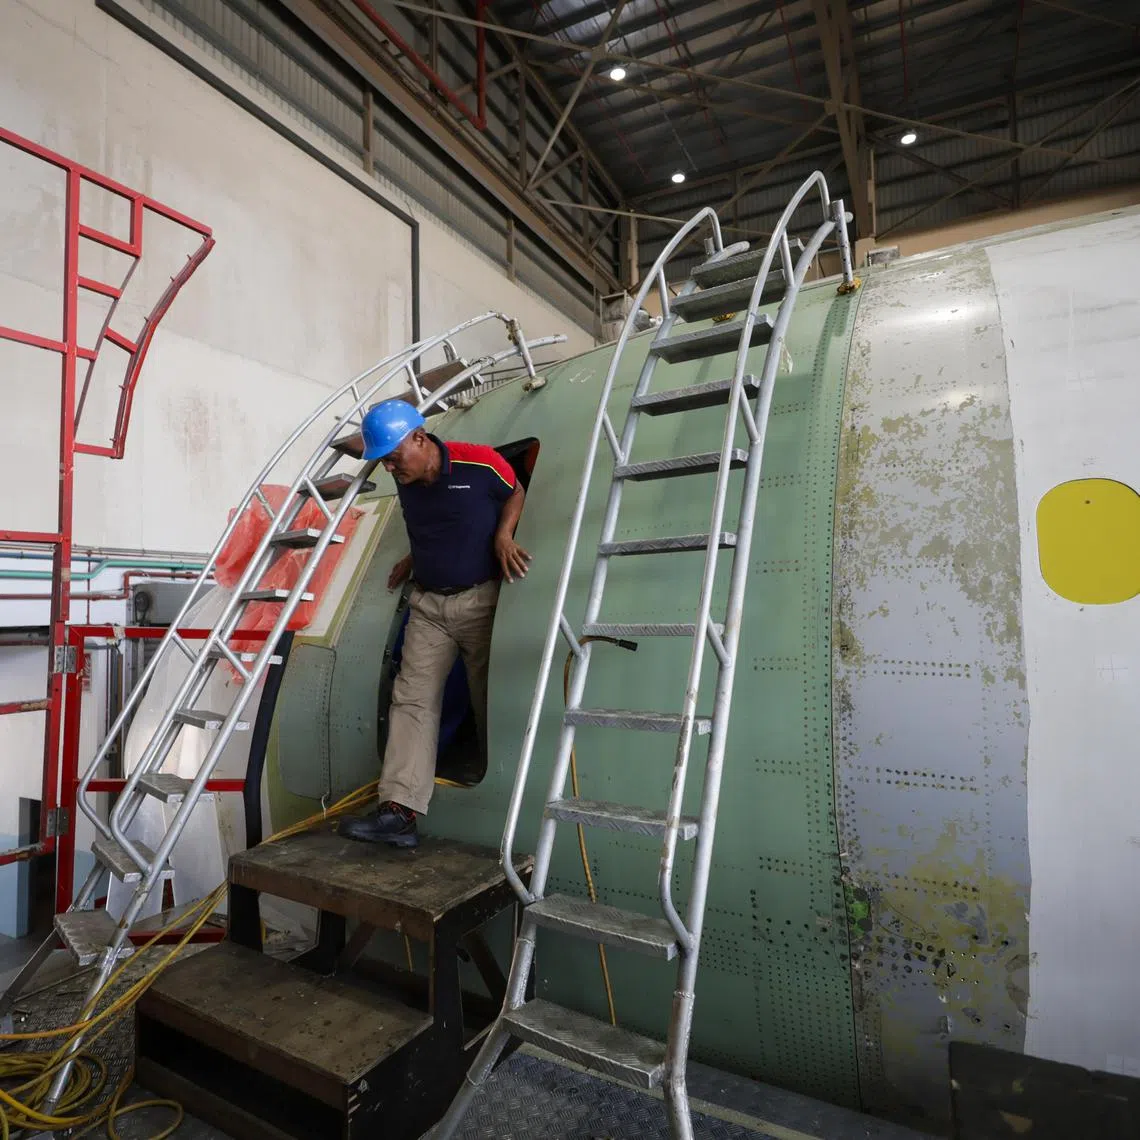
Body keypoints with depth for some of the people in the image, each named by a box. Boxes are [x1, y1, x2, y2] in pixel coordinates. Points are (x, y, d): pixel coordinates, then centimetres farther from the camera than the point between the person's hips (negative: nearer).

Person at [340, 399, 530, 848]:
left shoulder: (479, 462, -15)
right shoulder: (405, 480, 3)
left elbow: (516, 493, 3)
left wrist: (503, 534, -13)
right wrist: (412, 559, 8)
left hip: (481, 600, -5)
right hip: (427, 604, 5)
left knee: (490, 702, 6)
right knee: (412, 699, -5)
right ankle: (398, 810, -6)